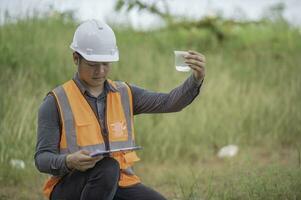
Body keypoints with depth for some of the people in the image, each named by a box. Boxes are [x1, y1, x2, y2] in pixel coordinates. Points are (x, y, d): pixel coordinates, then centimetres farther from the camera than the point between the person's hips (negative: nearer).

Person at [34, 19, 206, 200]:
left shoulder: (125, 95, 12)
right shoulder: (57, 102, -1)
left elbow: (169, 103, 0)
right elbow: (43, 159, -5)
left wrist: (197, 78, -19)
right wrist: (70, 162, -28)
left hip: (119, 185, 4)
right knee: (107, 168, -36)